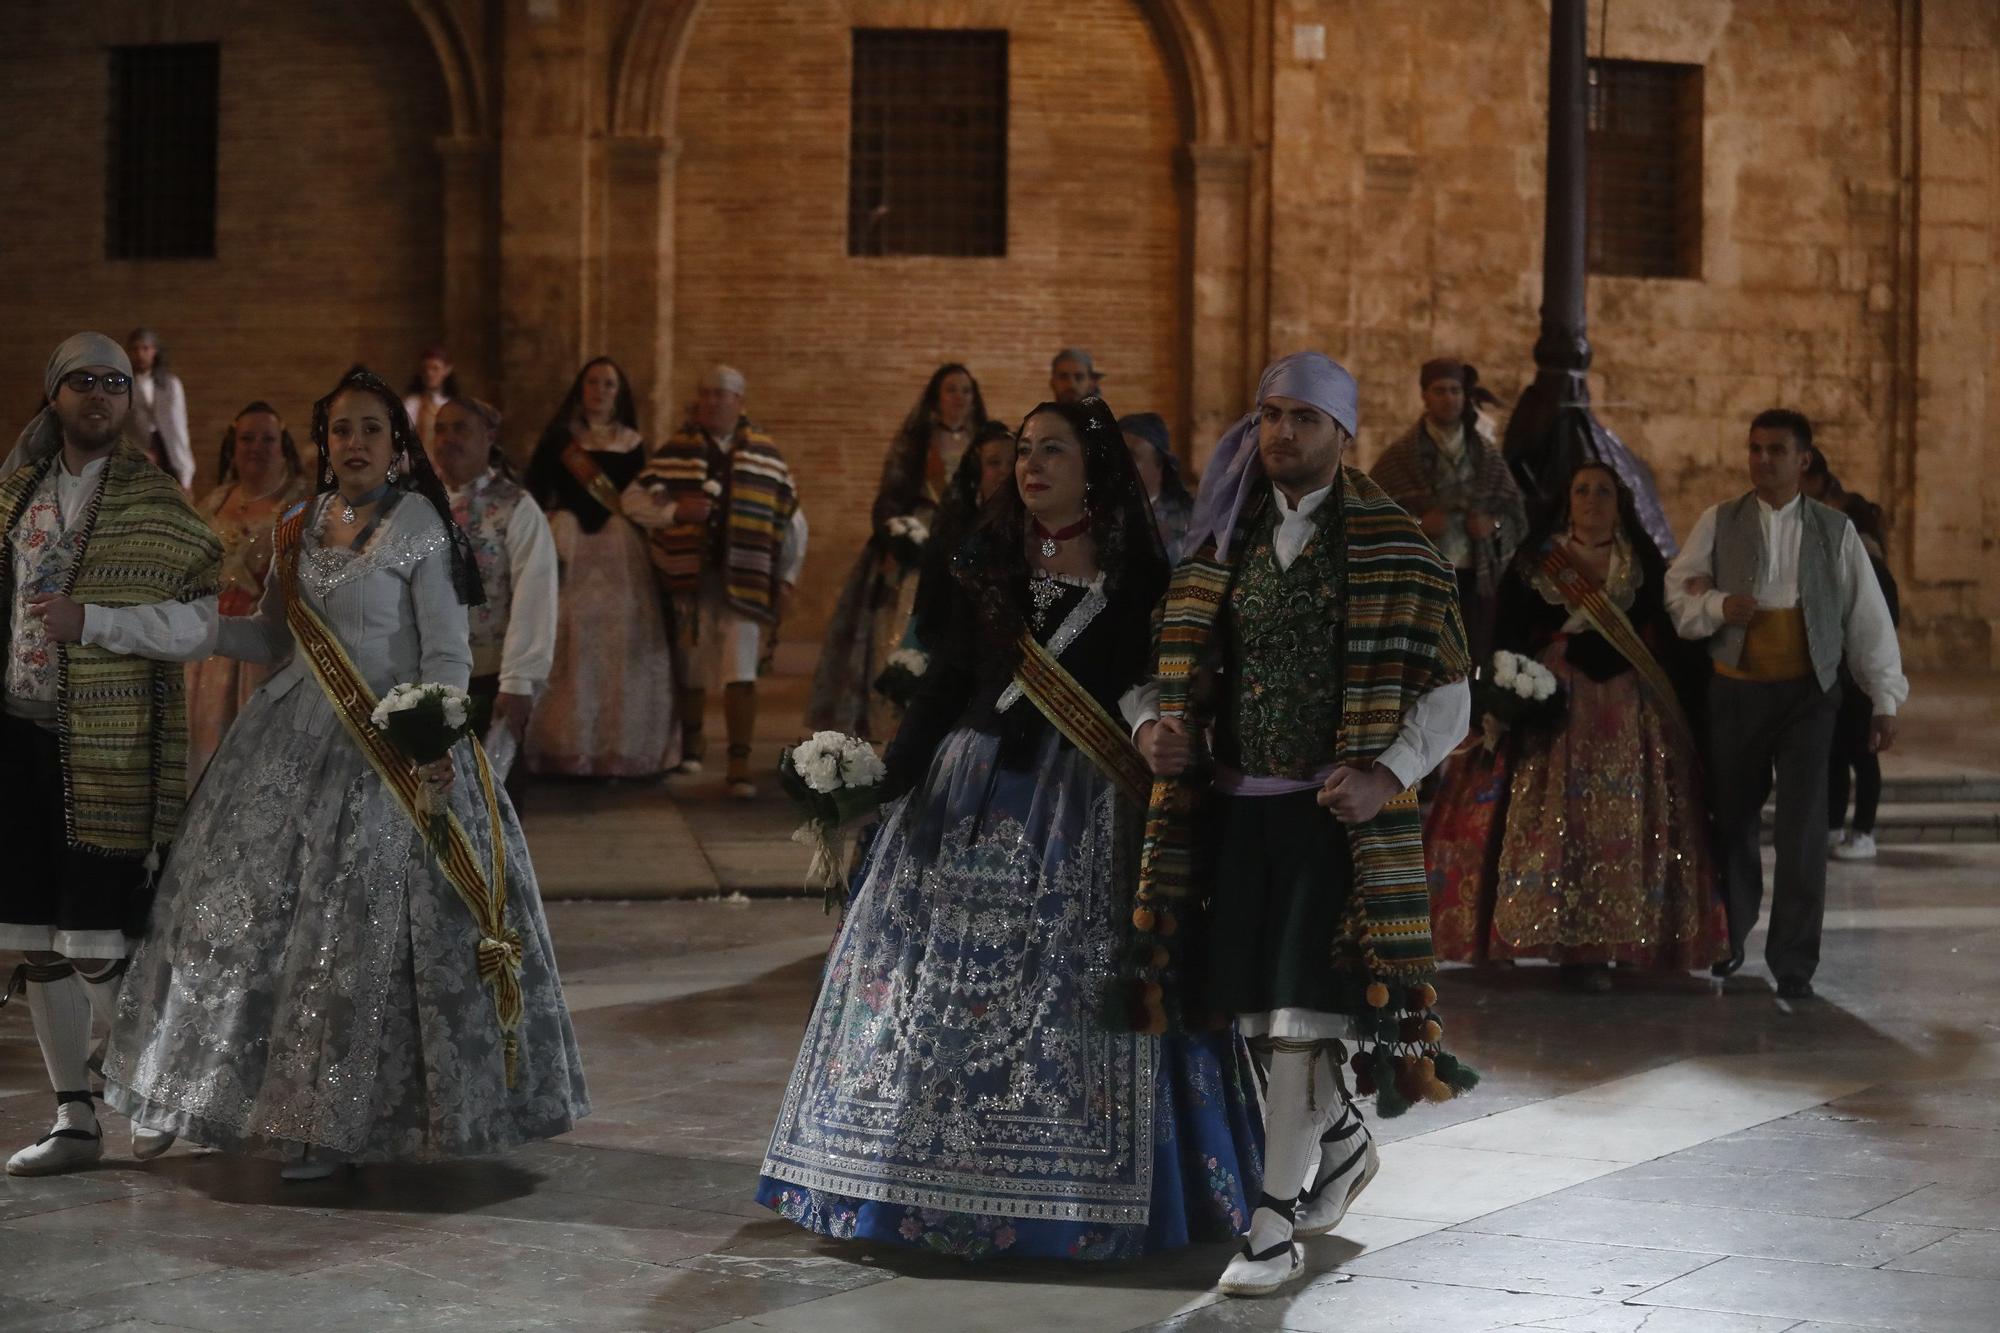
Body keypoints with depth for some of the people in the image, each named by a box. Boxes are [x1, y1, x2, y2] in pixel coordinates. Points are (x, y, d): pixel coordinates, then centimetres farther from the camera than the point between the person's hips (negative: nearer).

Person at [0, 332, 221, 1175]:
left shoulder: (158, 505, -2)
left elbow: (196, 621, -9)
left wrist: (89, 620, -18)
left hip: (111, 751, -5)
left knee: (98, 944, -7)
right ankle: (74, 1120, 17)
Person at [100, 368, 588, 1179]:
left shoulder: (417, 524, -8)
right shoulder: (300, 528, 11)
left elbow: (447, 651, -12)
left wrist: (437, 740, -24)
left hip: (388, 743, -6)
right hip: (295, 738, 6)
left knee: (361, 924, -4)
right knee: (255, 912, 9)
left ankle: (337, 1121, 6)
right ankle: (231, 1094, 23)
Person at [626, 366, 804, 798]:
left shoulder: (766, 456, 8)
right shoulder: (676, 452, 5)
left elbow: (793, 523, 14)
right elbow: (633, 500, 1)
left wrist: (786, 579, 7)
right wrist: (675, 511, -16)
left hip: (745, 582, 0)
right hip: (690, 579, 1)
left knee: (741, 675, -9)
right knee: (692, 670, 10)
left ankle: (740, 765, -9)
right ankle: (691, 743, 33)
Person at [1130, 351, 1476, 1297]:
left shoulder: (1389, 547, -3)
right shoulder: (1228, 539, 10)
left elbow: (1448, 697, -3)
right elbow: (1185, 667, 15)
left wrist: (1386, 777, -17)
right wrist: (1160, 726, -6)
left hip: (1335, 817, -5)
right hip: (1235, 806, 5)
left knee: (1299, 1019, -8)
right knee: (1259, 1017, 12)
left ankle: (1276, 1226, 0)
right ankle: (1340, 1140, 39)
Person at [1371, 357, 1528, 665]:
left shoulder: (1487, 456, 10)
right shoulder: (1399, 457, 1)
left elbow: (1519, 516, 14)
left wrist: (1495, 525, -7)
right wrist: (1417, 524, -16)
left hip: (1475, 580, 3)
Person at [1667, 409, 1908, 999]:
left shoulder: (1835, 530, 3)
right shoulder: (1718, 523, 3)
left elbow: (1868, 616, 3)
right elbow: (1677, 593, 3)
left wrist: (1885, 699, -1)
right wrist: (1718, 606, -18)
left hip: (1809, 693, -1)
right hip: (1735, 691, 1)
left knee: (1803, 827, -6)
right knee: (1733, 820, 11)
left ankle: (1794, 960, 1)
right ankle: (1731, 935, 31)